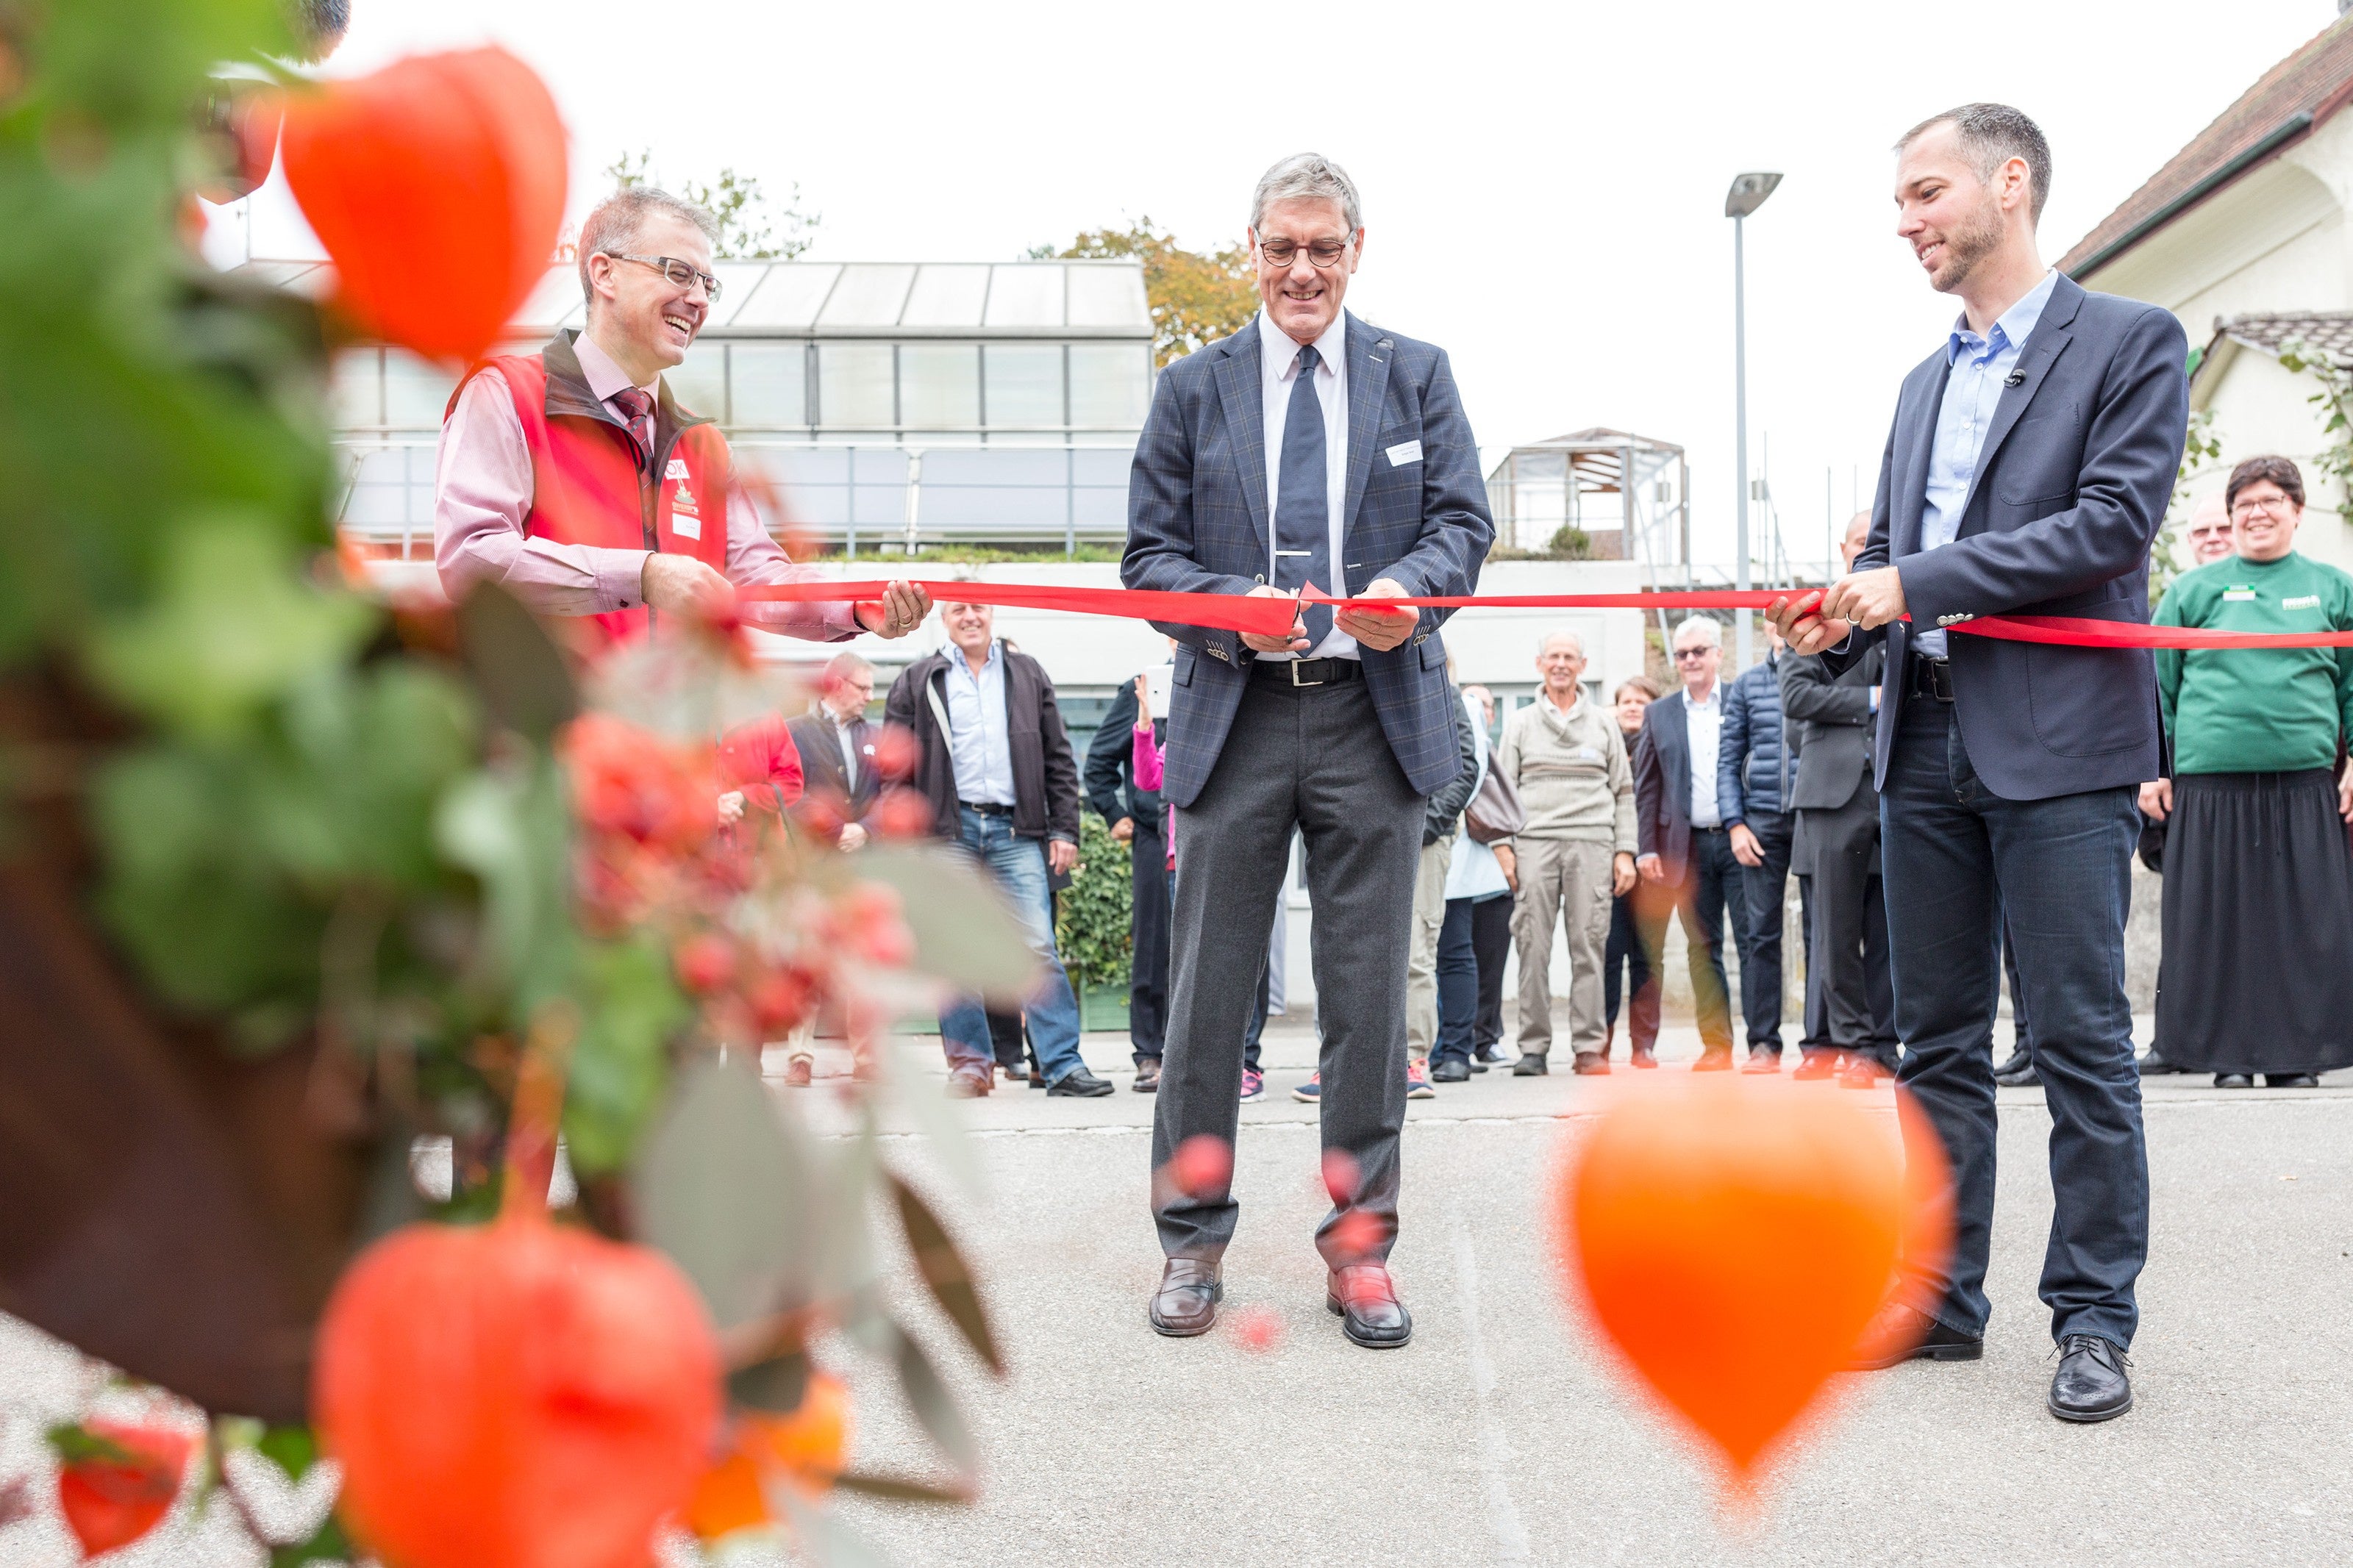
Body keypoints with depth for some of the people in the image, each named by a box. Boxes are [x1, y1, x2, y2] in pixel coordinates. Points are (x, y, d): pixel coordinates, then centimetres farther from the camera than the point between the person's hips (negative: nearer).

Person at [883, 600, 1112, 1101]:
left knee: (1038, 945, -7)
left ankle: (1063, 1064, -6)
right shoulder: (917, 682, 10)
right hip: (947, 832, 0)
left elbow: (1058, 760, 13)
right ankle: (970, 1061, 12)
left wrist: (1064, 830, 5)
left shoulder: (1028, 675, 14)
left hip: (1016, 832, 0)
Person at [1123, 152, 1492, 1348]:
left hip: (1375, 713, 0)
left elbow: (1462, 521, 4)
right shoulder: (1192, 387, 11)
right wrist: (1235, 608, -15)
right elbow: (1151, 554, 5)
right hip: (1233, 714, 0)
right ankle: (1191, 1240, 17)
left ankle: (1359, 1243, 16)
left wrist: (1410, 589, -19)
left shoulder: (1416, 375, 11)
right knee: (1206, 988, 3)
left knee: (1368, 990, 4)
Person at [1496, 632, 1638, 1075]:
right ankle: (1533, 1047, 0)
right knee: (1532, 946, -5)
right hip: (1533, 842, 0)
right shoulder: (1519, 723, 14)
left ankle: (1589, 1046, 0)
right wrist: (1501, 845, -1)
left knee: (1589, 946, -4)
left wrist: (1625, 851, 5)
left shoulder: (1603, 722, 15)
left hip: (1591, 842, 0)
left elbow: (1623, 790, 13)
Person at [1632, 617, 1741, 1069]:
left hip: (1741, 840, -2)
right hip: (1689, 846, 2)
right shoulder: (1659, 714, 13)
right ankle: (1716, 1044, 9)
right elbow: (1646, 786, 11)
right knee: (1703, 946, 4)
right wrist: (1647, 848, 3)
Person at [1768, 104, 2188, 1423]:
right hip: (1929, 744, 7)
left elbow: (2117, 521, -12)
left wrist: (1920, 581, -15)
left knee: (2082, 1041, -3)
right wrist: (1845, 615, -1)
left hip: (2061, 743, -7)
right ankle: (1939, 1298, 19)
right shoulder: (1925, 384, 21)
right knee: (1940, 1041, 10)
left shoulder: (2130, 342, 0)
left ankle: (2096, 1318, 7)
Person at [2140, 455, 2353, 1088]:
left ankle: (2297, 1054, 11)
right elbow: (2158, 683, 9)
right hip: (2209, 781, -1)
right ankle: (2228, 1051, 10)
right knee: (2218, 919, 1)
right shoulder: (2194, 589, 9)